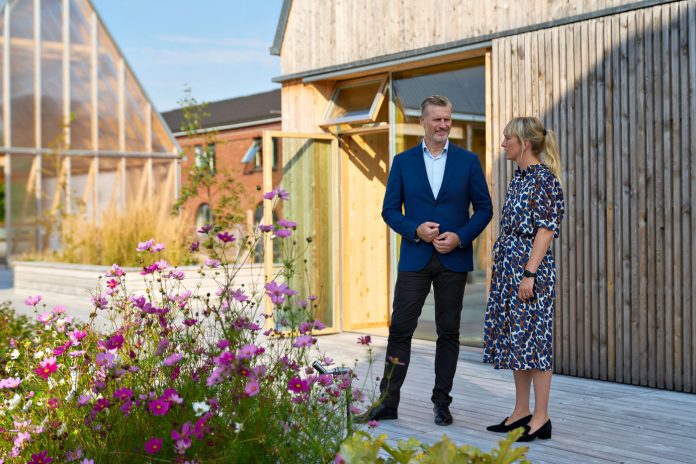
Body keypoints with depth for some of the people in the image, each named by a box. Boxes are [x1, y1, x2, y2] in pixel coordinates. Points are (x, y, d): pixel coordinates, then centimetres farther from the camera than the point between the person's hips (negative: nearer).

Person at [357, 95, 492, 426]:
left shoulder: (468, 161, 4)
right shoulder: (403, 162, 5)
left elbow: (484, 208, 4)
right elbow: (390, 210, 4)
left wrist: (460, 237, -11)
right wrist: (416, 230, -13)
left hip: (453, 259, 0)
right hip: (415, 258, 0)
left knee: (448, 331, 6)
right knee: (400, 329, -1)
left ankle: (441, 403, 16)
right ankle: (388, 401, 8)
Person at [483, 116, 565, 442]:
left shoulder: (544, 178, -12)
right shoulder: (519, 177, 15)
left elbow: (546, 230, -17)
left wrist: (530, 273, -21)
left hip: (530, 265, -9)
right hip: (508, 265, 9)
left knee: (533, 338, -5)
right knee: (514, 338, 11)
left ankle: (541, 418, 3)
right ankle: (521, 412, 19)